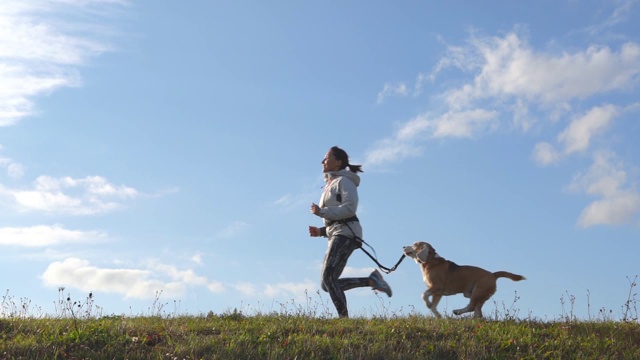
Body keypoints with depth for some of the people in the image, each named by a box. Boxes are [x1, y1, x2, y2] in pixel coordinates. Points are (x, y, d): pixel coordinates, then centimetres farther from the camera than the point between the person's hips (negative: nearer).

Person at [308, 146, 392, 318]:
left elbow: (349, 209, -15)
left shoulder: (344, 180, 0)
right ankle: (371, 280, 1)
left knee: (328, 278, -21)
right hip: (336, 235, 9)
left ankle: (344, 318, -21)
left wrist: (321, 212, -11)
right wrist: (320, 231, 12)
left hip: (346, 233, -9)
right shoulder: (331, 186, 27)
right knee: (327, 284, -1)